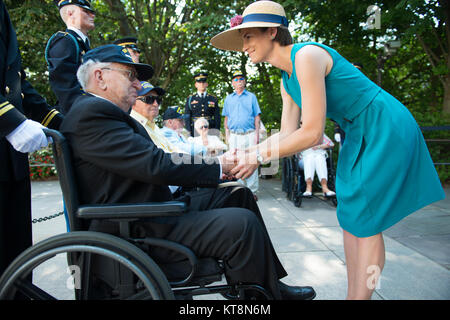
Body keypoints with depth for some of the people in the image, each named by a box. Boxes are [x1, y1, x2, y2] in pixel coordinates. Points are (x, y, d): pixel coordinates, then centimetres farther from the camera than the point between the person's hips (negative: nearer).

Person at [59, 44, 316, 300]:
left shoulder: (113, 115, 18)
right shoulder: (91, 113, -15)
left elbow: (153, 163, 11)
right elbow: (155, 165, -23)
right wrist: (217, 166, -12)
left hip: (153, 211, 11)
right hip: (136, 232, -11)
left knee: (239, 195, 11)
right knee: (243, 223, -23)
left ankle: (272, 283, 15)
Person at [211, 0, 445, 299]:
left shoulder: (307, 56, -24)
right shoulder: (287, 81, 6)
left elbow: (312, 133, -27)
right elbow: (288, 132, 4)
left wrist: (259, 157, -20)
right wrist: (242, 154, -2)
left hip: (386, 129, -9)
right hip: (359, 136, 9)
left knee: (364, 222, -5)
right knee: (349, 216, 10)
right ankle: (353, 295, 22)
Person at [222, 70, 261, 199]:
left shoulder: (251, 96, 12)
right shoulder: (228, 98, 18)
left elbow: (257, 116, 7)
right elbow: (226, 118, 16)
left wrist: (257, 134, -3)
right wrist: (227, 135, 5)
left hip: (250, 134, -2)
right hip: (234, 135, 2)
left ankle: (252, 190, -2)